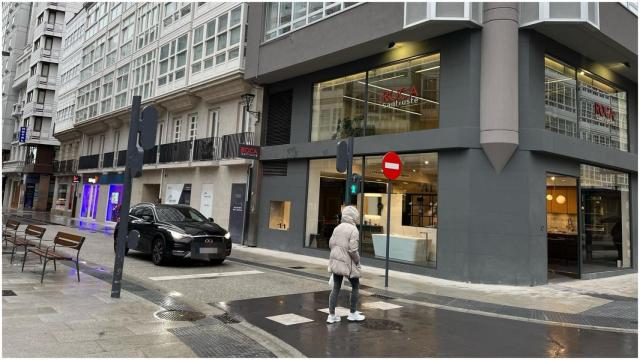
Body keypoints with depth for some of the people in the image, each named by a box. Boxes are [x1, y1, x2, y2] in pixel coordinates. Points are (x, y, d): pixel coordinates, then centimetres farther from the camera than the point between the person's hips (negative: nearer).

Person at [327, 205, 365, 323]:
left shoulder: (337, 228, 5)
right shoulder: (353, 230, -16)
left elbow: (331, 244, 6)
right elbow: (353, 250, -21)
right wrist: (357, 260, -5)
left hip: (335, 261, 6)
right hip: (347, 263, -6)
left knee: (336, 288, 11)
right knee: (355, 286, 14)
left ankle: (332, 315, 13)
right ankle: (353, 313, 22)